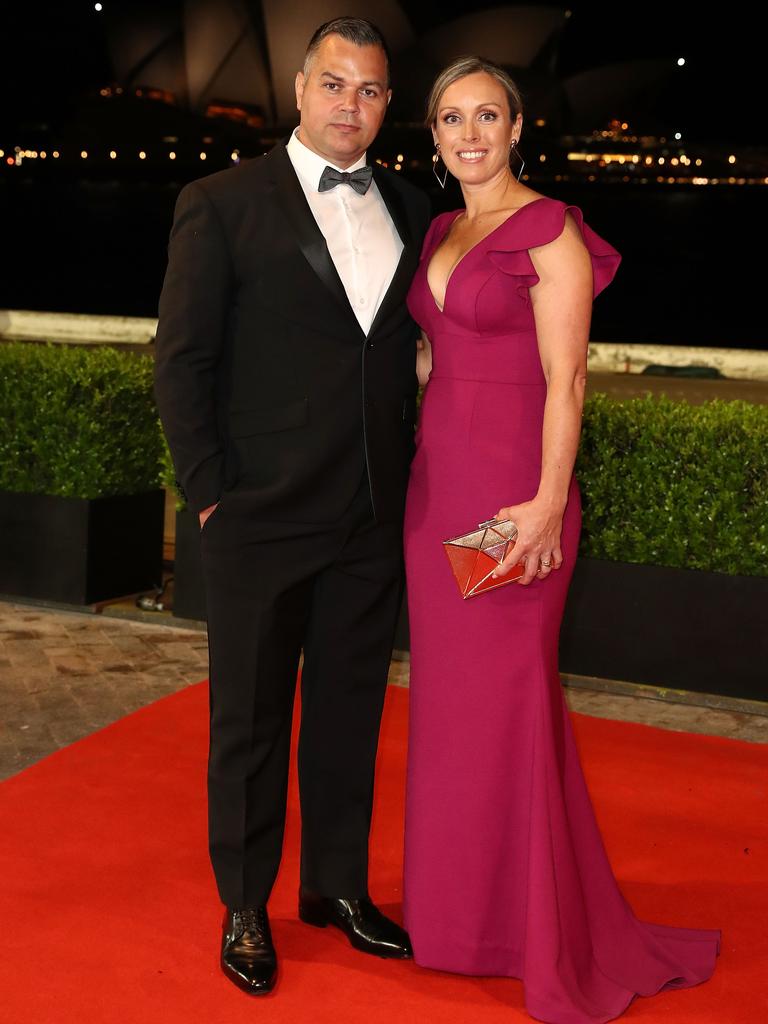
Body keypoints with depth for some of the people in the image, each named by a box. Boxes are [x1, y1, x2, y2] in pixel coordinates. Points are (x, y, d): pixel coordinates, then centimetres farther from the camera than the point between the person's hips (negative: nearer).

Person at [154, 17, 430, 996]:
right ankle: (245, 907, 26)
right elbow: (181, 359, -5)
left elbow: (408, 346, 13)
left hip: (374, 521, 4)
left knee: (350, 711, 15)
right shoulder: (222, 204, -4)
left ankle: (337, 886, 32)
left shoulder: (408, 209, 9)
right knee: (250, 718, 9)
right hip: (261, 520, -4)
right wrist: (210, 493, -9)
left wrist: (409, 474, 4)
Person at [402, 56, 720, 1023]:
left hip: (511, 488, -7)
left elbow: (565, 380, -13)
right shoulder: (440, 233, 14)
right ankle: (455, 905, 29)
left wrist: (548, 502, -20)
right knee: (447, 691, 13)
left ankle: (548, 938, 15)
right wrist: (421, 464, 14)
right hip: (437, 477, 7)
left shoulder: (549, 231, -8)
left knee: (507, 698, -1)